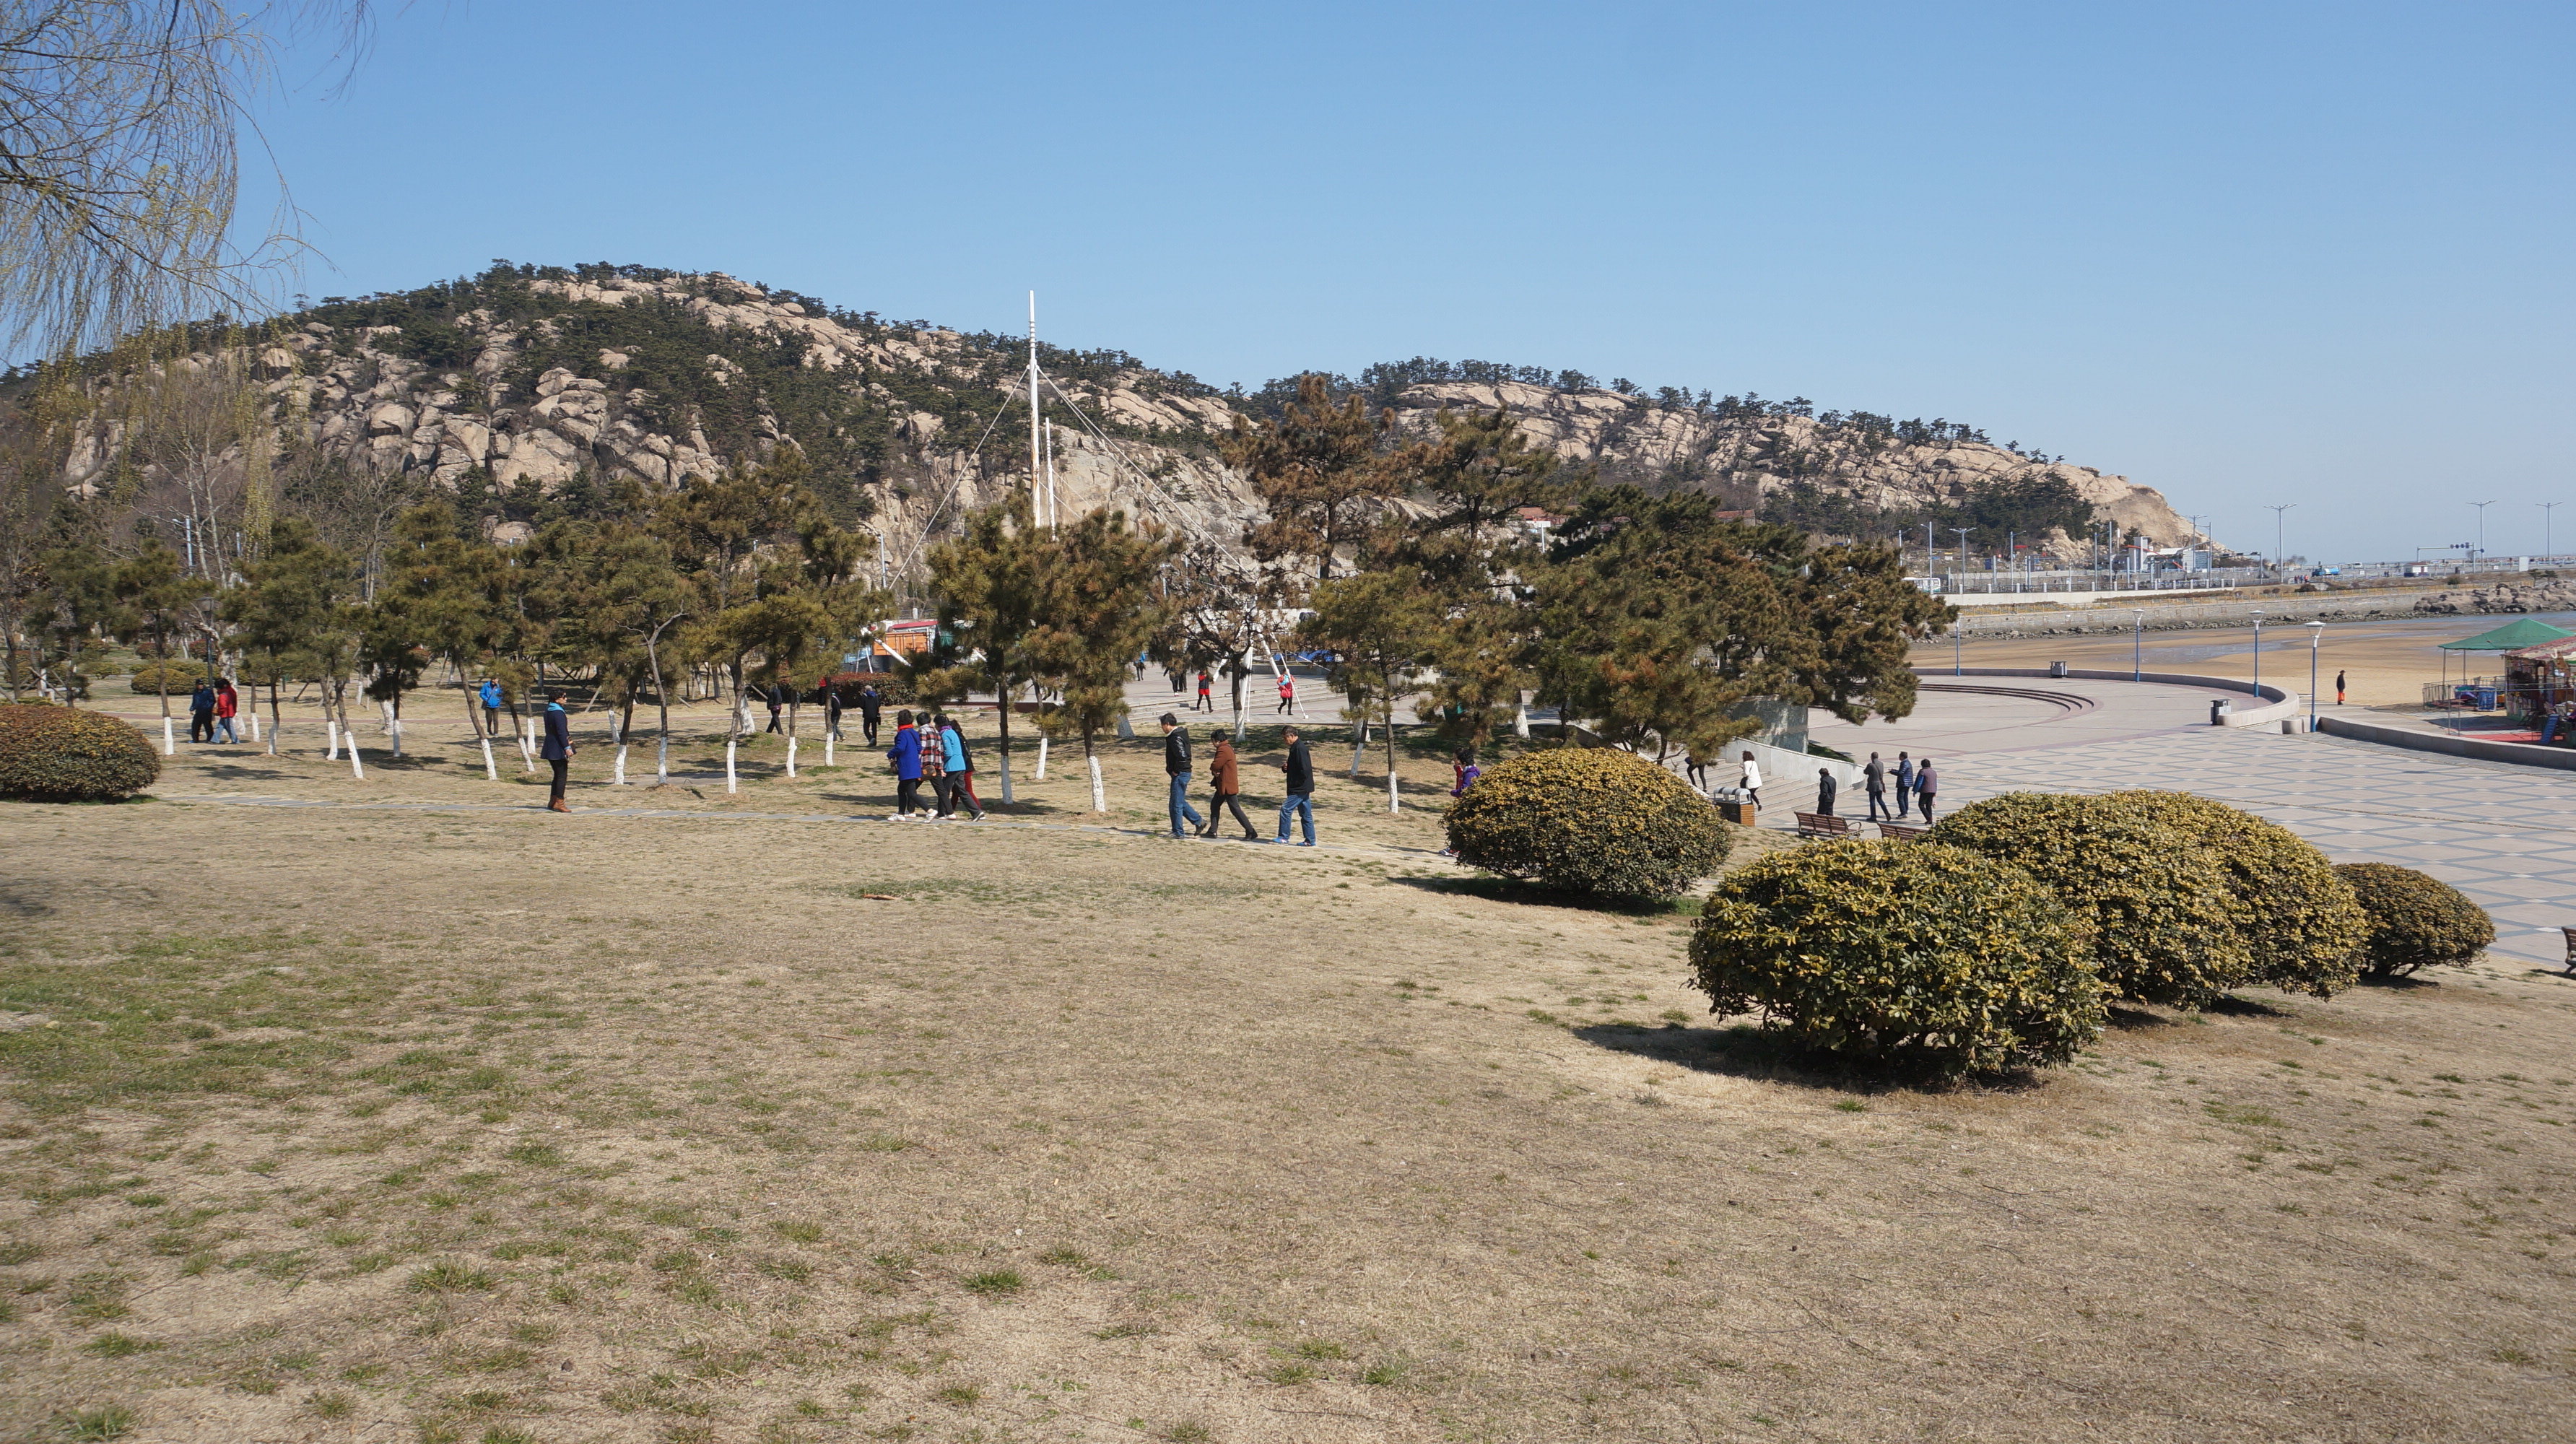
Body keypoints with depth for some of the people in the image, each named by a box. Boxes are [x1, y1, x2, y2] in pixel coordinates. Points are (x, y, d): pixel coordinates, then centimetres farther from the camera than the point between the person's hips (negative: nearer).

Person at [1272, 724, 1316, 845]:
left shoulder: (1299, 748, -17)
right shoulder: (1295, 748, 16)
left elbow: (1305, 769, -24)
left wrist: (1297, 783, -16)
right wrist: (1285, 767, 4)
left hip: (1300, 789, -10)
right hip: (1303, 789, 10)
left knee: (1286, 809, -7)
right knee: (1306, 814, 10)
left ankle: (1283, 837, -2)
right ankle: (1310, 840, 13)